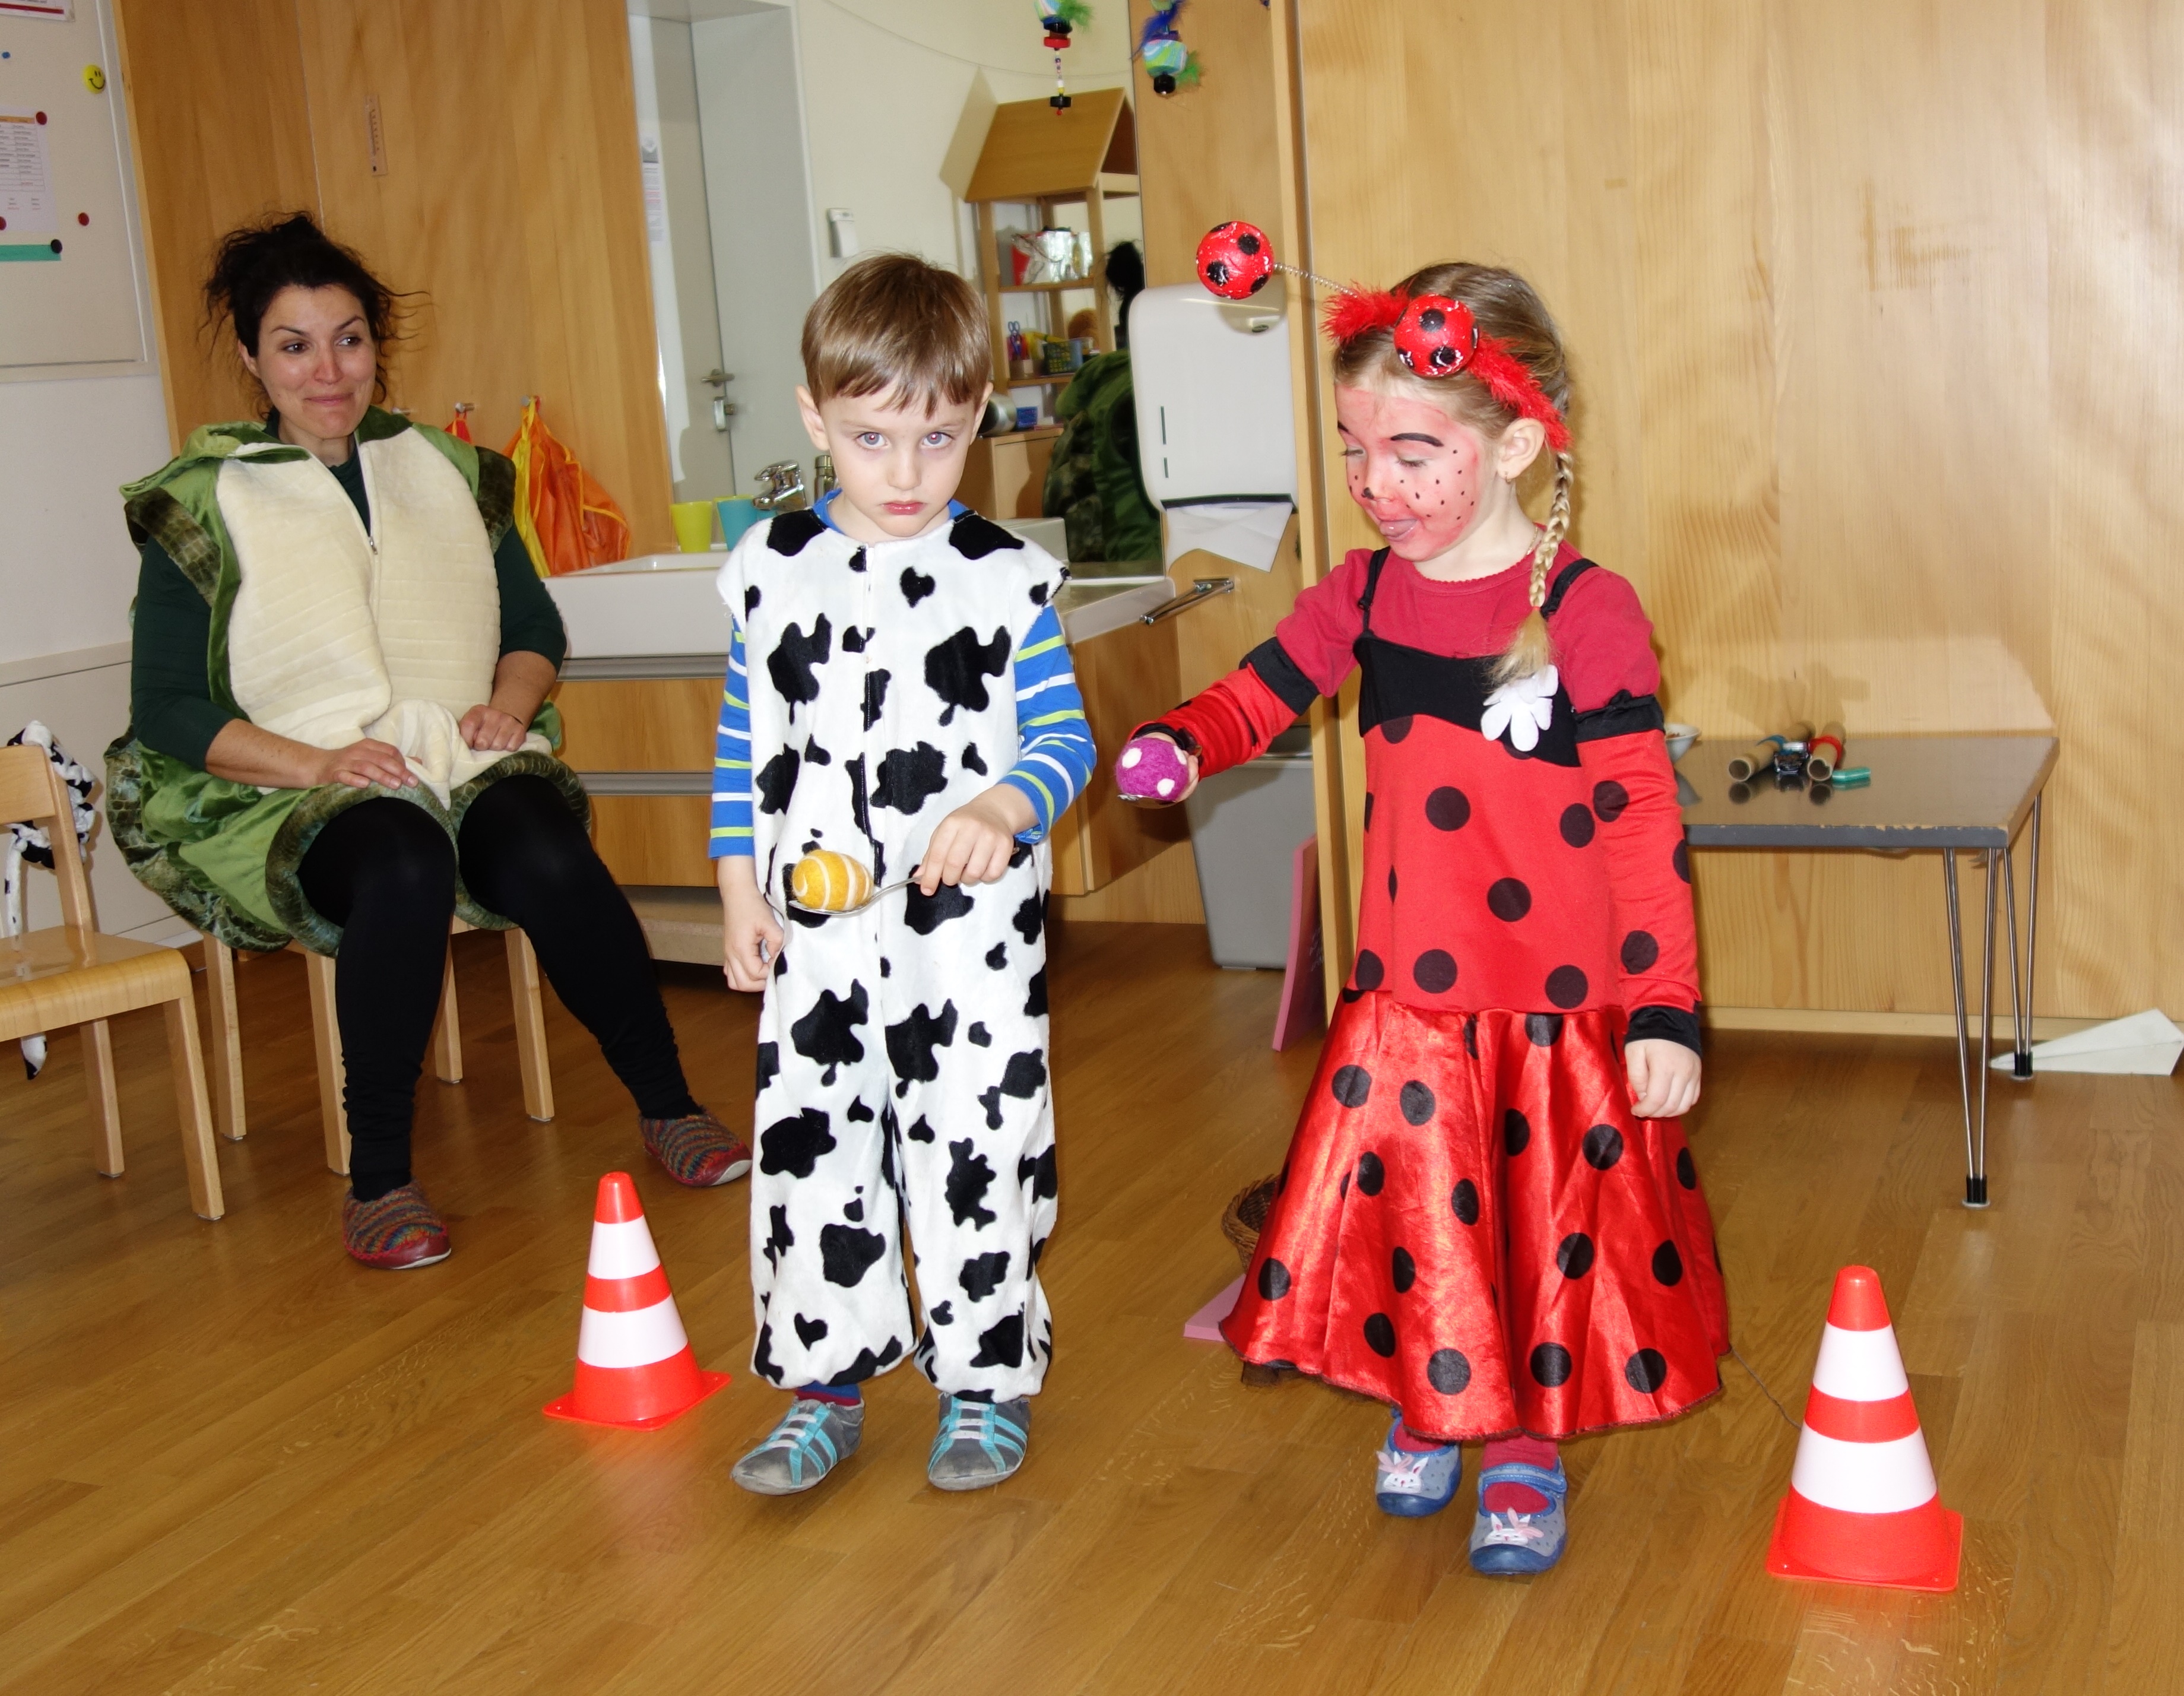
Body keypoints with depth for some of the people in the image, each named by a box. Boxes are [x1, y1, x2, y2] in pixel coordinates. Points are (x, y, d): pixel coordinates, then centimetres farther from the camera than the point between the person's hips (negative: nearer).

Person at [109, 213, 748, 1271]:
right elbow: (165, 710, 0)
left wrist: (510, 702, -2)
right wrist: (316, 762, -15)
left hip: (467, 764, 3)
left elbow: (535, 628, 22)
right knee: (403, 867, -37)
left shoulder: (449, 474, 17)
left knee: (550, 860, -31)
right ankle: (377, 1181, -25)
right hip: (293, 797, -2)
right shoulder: (200, 507, 7)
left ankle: (668, 1108, -15)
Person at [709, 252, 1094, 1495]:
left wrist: (1003, 807, -25)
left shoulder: (1007, 578, -5)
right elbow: (745, 742, 11)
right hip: (816, 936, 3)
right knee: (809, 1149, 9)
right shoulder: (772, 568, 3)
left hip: (973, 936, -2)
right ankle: (827, 1384, 27)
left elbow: (1066, 738, -5)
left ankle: (988, 1380, 26)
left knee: (973, 1152, 6)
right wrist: (739, 885, 6)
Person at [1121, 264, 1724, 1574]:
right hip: (1408, 1002, 4)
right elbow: (1259, 694, 12)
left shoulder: (1587, 612, -14)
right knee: (1418, 1212, 15)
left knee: (1551, 1226, 11)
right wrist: (1182, 744, -11)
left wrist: (1667, 1011, -14)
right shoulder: (1364, 596, 1)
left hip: (1561, 1012, -4)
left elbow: (1647, 827, -13)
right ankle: (1434, 1405, 39)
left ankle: (1527, 1444, 32)